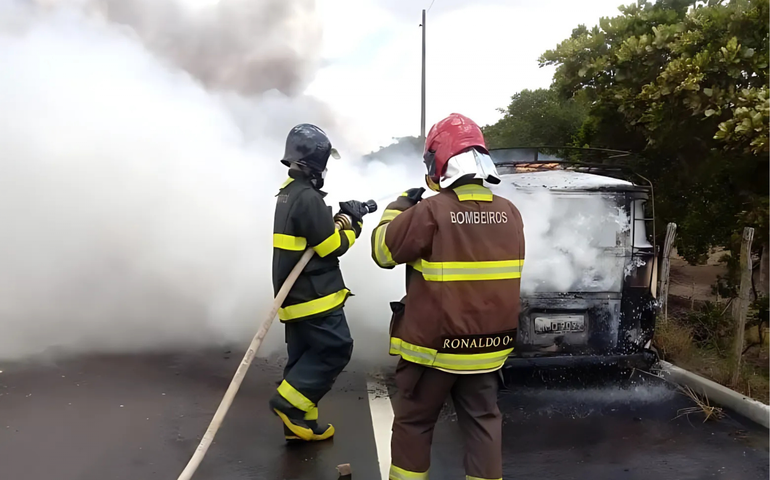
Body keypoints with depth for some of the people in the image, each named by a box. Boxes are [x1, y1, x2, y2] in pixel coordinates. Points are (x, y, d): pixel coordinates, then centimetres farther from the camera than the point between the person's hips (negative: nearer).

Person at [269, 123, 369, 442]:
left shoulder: (288, 193, 14)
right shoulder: (307, 197, -19)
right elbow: (333, 247, -16)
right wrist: (354, 224, -1)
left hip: (294, 293, 10)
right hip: (313, 294, -10)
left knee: (305, 355, 13)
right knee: (336, 349, -4)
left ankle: (300, 422, 20)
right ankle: (288, 402, -3)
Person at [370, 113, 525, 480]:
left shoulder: (430, 211, -20)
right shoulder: (510, 213, -2)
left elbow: (383, 250, -8)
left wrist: (400, 206, 6)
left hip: (434, 344, -4)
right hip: (488, 346, 5)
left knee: (412, 423, 14)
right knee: (483, 423, 18)